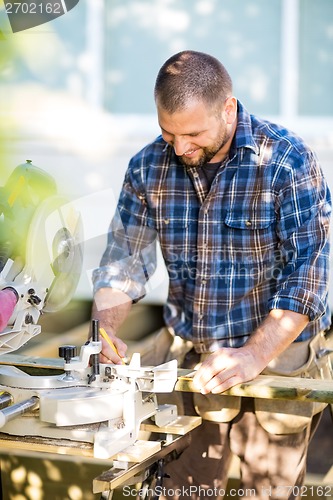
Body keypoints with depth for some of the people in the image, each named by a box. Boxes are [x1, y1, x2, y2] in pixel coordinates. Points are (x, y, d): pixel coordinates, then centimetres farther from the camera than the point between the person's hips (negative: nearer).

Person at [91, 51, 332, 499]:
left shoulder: (289, 162, -15)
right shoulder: (148, 167, -2)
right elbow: (125, 259, 3)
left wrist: (254, 355, -24)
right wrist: (105, 326, -14)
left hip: (278, 357, -3)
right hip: (191, 360, 3)